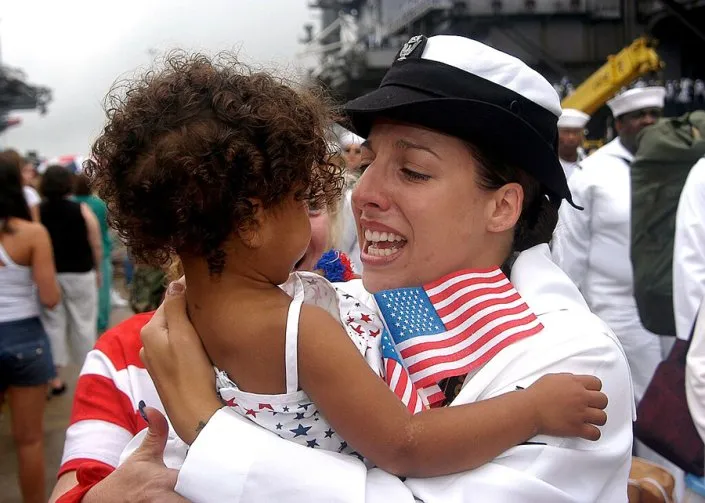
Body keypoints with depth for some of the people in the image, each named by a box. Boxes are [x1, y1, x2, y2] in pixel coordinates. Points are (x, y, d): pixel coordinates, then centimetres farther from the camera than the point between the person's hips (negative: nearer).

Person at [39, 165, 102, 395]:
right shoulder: (82, 211, -6)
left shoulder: (37, 212, -4)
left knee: (52, 324, 9)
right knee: (83, 323, 9)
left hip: (47, 276, 1)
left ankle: (55, 377, 12)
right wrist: (96, 269, 7)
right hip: (79, 274, -1)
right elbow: (96, 245, -6)